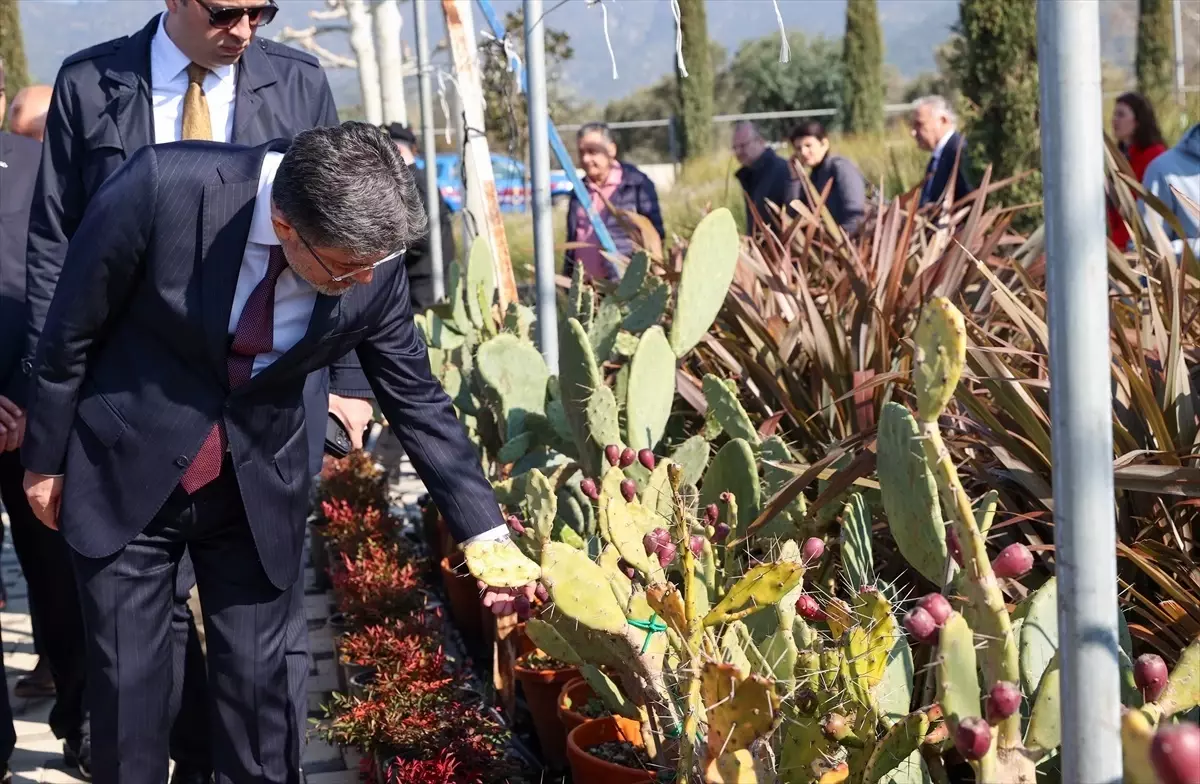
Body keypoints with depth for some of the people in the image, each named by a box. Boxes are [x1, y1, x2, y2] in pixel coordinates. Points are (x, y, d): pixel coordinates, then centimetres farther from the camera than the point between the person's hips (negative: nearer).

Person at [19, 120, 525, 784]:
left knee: (255, 681, 7)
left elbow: (419, 405, -3)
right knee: (127, 685, 4)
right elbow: (71, 330, -12)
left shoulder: (373, 269, -17)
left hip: (258, 489, 2)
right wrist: (45, 459, -1)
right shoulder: (163, 187, -27)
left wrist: (488, 536, -8)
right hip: (127, 474, -2)